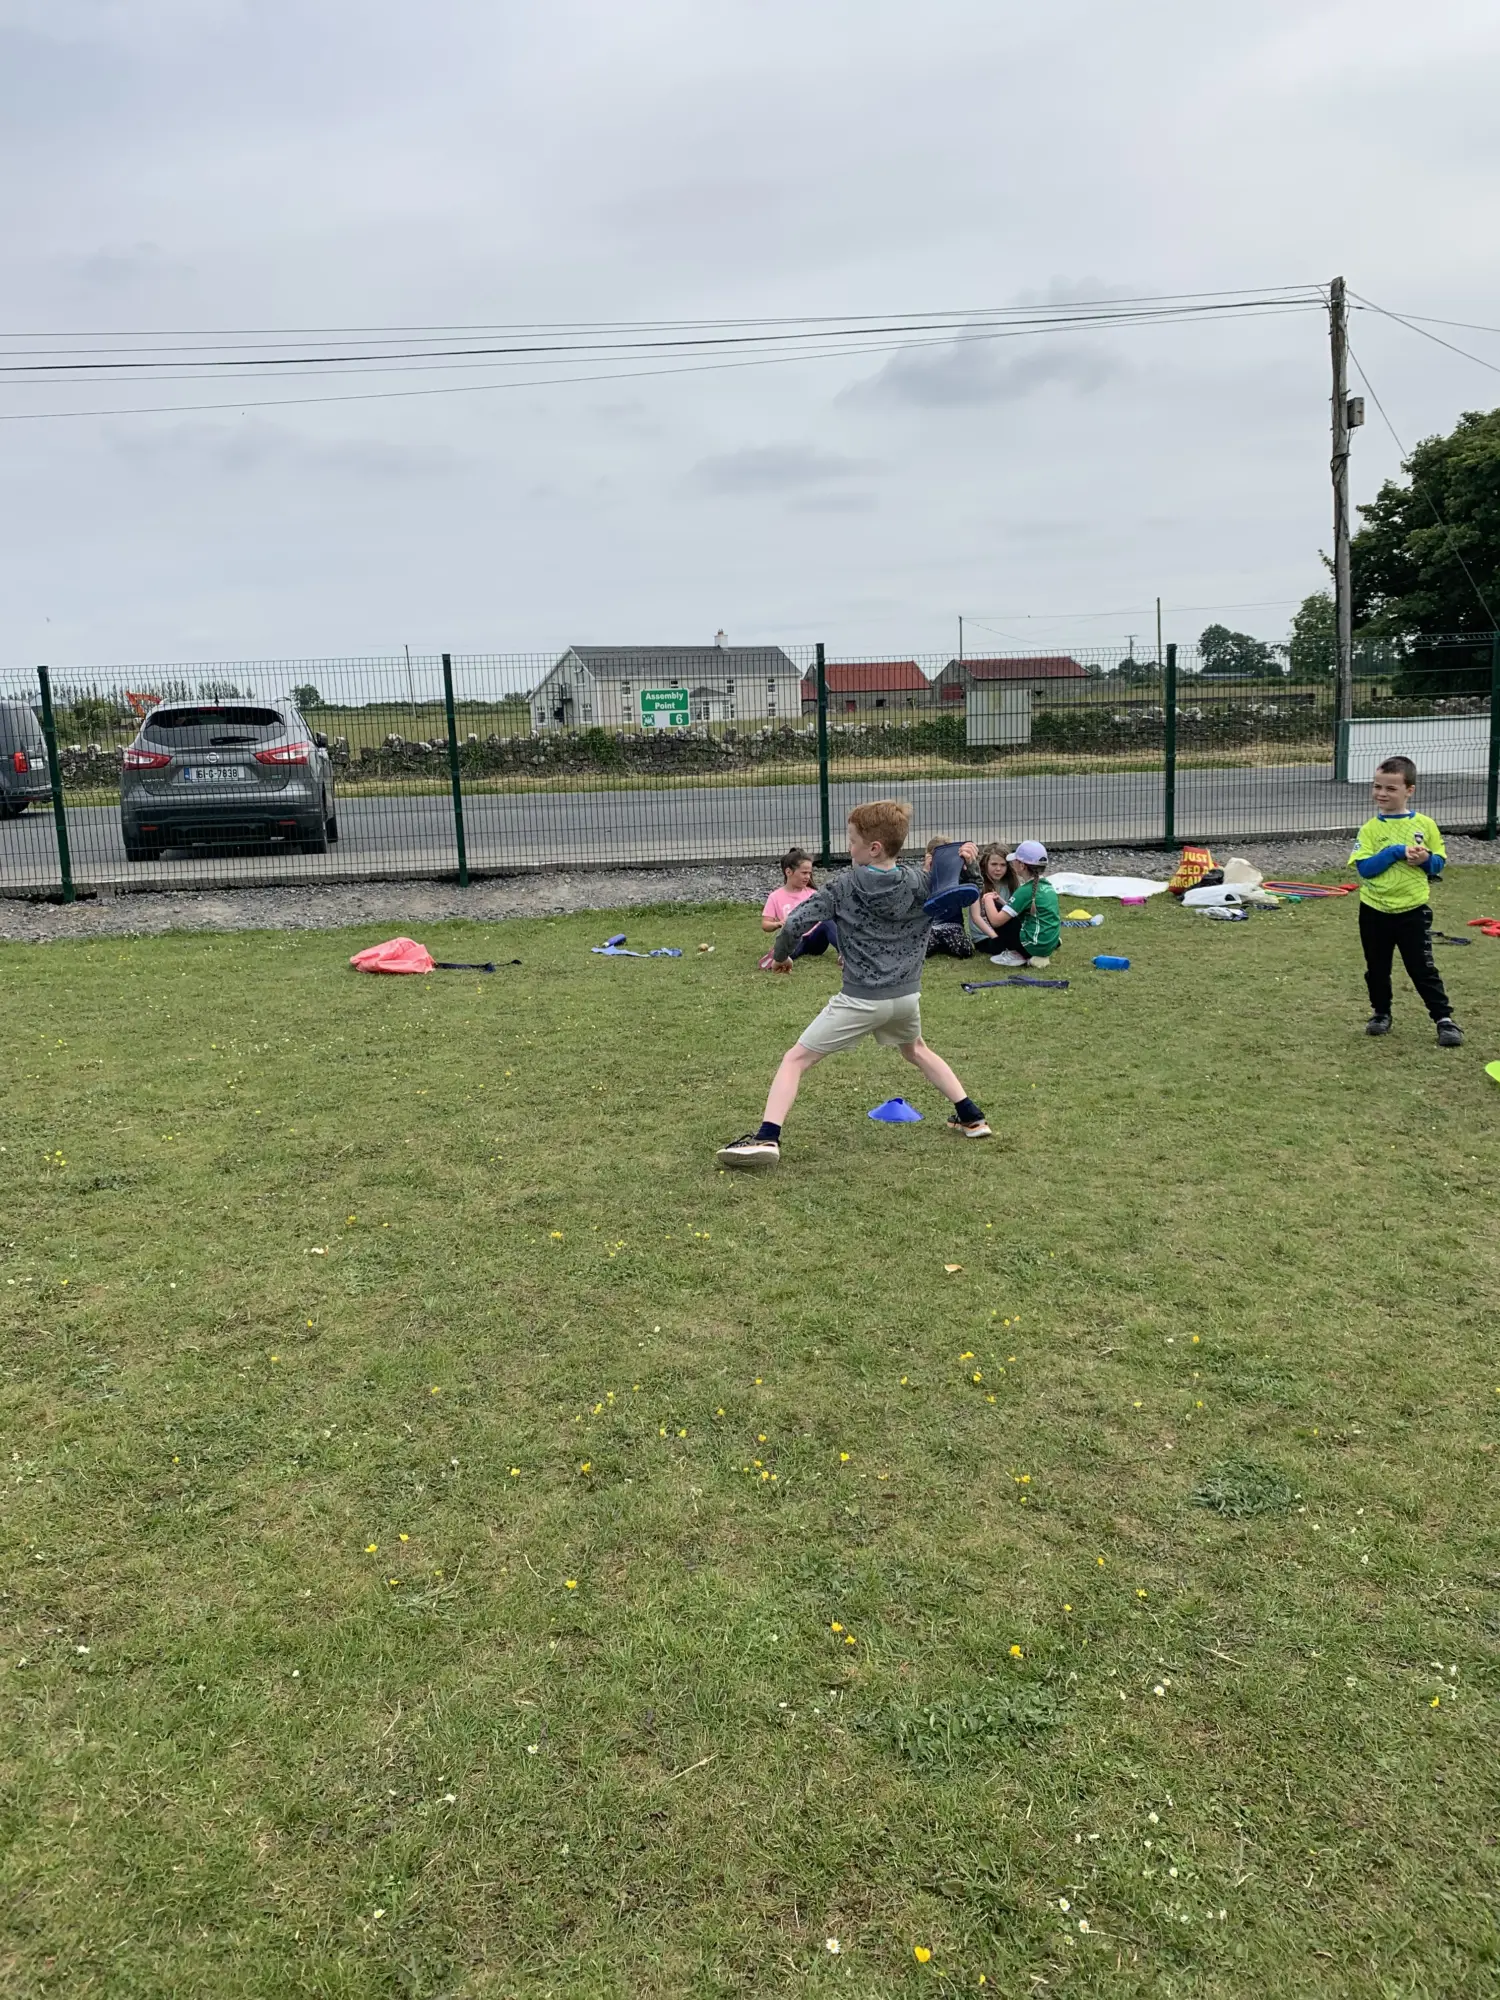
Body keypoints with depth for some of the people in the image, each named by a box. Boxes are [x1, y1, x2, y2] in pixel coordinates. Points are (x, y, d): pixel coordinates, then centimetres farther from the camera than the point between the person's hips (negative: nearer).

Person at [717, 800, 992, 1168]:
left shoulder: (845, 885, -7)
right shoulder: (921, 883, 0)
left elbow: (795, 923, -10)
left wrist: (781, 955, 8)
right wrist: (962, 859, 1)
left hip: (862, 999, -5)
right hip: (907, 996, 5)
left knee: (795, 1059, 0)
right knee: (916, 1050, 35)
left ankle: (767, 1138, -15)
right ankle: (971, 1118, 35)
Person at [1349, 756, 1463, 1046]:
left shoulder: (1425, 824, -2)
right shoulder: (1370, 828, -4)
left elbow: (1439, 863, 5)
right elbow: (1364, 868, -13)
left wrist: (1426, 860, -17)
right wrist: (1395, 852, -21)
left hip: (1413, 910, -1)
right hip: (1374, 910, 2)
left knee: (1423, 969, 1)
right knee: (1377, 968, 13)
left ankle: (1444, 1019, 9)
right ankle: (1381, 1014, 31)